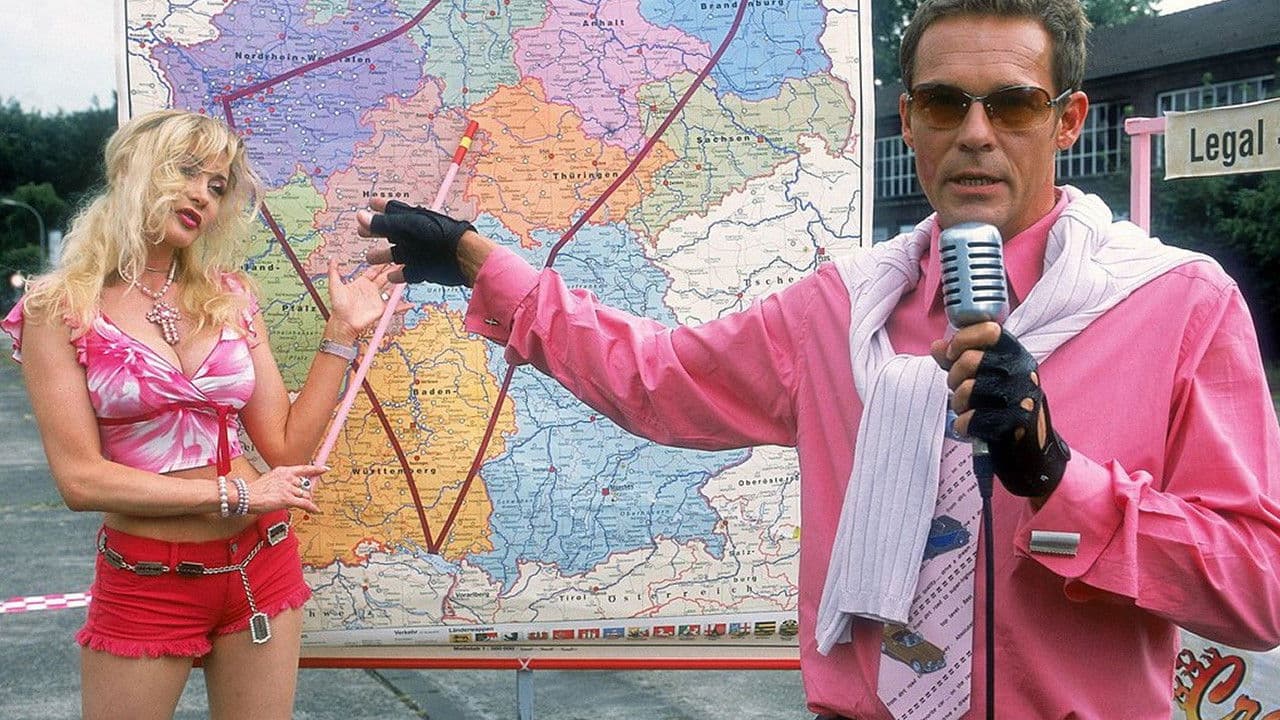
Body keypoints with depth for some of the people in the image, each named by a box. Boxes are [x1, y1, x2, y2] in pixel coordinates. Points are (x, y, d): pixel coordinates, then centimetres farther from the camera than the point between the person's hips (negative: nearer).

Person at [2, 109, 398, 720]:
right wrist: (234, 493, -13)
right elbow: (80, 477, -13)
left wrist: (341, 332, -2)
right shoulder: (59, 309, -6)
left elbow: (287, 448, 1)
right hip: (143, 583, -3)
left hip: (261, 566, 4)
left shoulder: (229, 297, 5)